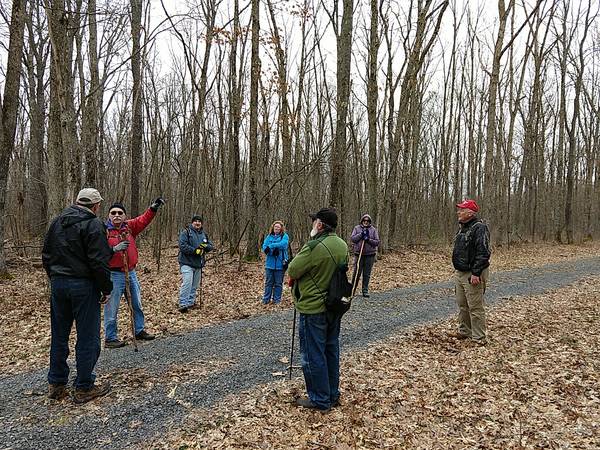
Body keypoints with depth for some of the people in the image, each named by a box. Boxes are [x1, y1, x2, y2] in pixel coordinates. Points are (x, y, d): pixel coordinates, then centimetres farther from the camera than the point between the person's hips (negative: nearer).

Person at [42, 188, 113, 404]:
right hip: (83, 286, -7)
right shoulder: (93, 224, -13)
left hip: (57, 284, 8)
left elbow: (46, 255, 16)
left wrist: (55, 279, 20)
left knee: (59, 336, 16)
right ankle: (84, 388, 11)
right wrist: (106, 289, -9)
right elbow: (99, 262, -18)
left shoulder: (57, 221, 11)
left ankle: (56, 385, 26)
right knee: (87, 337, 3)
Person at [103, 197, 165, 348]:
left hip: (131, 272, 6)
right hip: (114, 274, -6)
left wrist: (153, 208, -14)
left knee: (137, 305, 17)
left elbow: (143, 220, 0)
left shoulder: (129, 226, 6)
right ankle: (110, 338, 13)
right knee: (112, 309, 1)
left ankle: (139, 331, 32)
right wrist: (114, 249, -27)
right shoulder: (104, 231, -9)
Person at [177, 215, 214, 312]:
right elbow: (182, 246, -16)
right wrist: (195, 250, -21)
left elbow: (211, 246, 13)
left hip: (198, 264, 7)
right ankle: (183, 304, -14)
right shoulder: (186, 232, -5)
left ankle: (191, 302, 26)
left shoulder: (204, 234, 15)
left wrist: (205, 246, -9)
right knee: (187, 283, -17)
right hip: (187, 263, -7)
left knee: (194, 285, 14)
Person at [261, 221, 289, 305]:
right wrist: (274, 250, -20)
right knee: (268, 282, 11)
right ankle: (266, 298, 21)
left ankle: (277, 299, 20)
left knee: (278, 283, 8)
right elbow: (264, 247, -1)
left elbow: (282, 244, -21)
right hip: (270, 264, 3)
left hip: (280, 264, -3)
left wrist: (270, 246, -15)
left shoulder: (284, 236, -2)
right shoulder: (269, 236, 8)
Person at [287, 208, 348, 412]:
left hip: (313, 309, -8)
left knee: (313, 355, 6)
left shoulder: (314, 246, -23)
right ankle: (333, 394, 32)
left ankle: (319, 400, 17)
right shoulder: (343, 245, 2)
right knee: (331, 351, 19)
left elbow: (292, 271, -15)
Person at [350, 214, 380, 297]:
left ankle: (365, 290, 15)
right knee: (357, 273, 0)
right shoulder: (357, 228, 5)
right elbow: (352, 239, -4)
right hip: (358, 254, -1)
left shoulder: (373, 230, 5)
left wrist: (369, 239, -14)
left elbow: (377, 242, 1)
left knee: (367, 274, 6)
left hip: (370, 254, 1)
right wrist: (361, 234, -14)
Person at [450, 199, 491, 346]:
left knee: (475, 307, -4)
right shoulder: (463, 228, 16)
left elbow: (483, 253, -23)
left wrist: (476, 274, -25)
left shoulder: (479, 228, -16)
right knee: (462, 305, 17)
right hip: (460, 273, 10)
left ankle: (479, 338, 5)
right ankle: (464, 332, 29)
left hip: (472, 275, -10)